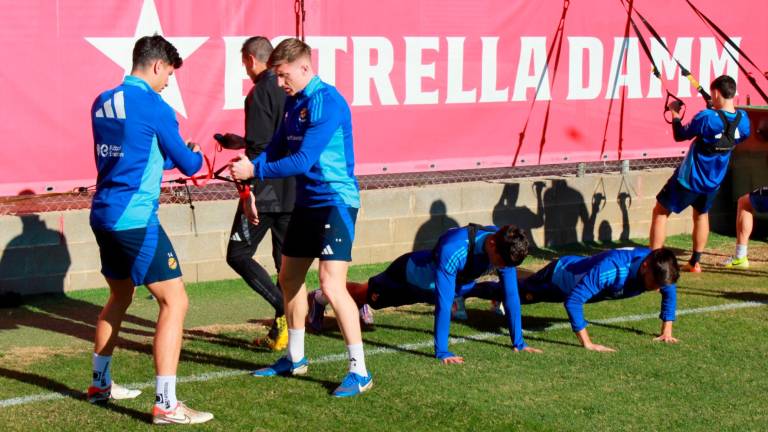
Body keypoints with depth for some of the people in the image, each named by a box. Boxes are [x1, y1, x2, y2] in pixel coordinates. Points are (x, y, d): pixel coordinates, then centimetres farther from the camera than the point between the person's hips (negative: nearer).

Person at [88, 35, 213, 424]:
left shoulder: (103, 103, 10)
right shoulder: (153, 106, -12)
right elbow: (187, 164, -3)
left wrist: (171, 156, 23)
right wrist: (196, 155, 19)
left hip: (103, 215, 9)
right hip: (135, 219, -9)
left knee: (120, 296, 26)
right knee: (175, 302, -6)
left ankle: (100, 384, 38)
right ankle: (165, 405, -11)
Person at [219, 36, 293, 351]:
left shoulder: (260, 93, -13)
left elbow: (258, 149, -19)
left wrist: (250, 194, -19)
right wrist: (241, 142, 31)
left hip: (266, 192, -8)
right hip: (292, 192, 8)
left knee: (238, 255, 2)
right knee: (285, 260, 12)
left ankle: (285, 308, -12)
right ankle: (282, 331, 15)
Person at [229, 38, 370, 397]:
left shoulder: (327, 102, -19)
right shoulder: (293, 101, 9)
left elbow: (303, 160, -23)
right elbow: (278, 147, 12)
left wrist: (255, 170, -19)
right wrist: (250, 163, -9)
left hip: (335, 200, -10)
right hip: (307, 201, 10)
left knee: (332, 284, -17)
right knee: (289, 278, 16)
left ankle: (359, 372, -9)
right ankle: (295, 358, 33)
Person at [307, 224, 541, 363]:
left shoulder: (504, 247, -29)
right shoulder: (453, 249, -48)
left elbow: (511, 295, -21)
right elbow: (443, 302, -47)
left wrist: (518, 342, -20)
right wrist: (441, 352, -46)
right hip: (409, 275, -6)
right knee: (366, 294, 18)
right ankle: (319, 298, 49)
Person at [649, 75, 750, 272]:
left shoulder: (706, 117, -25)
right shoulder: (743, 119, -8)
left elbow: (680, 135, -11)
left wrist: (675, 113, 4)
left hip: (689, 179, -6)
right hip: (713, 181, 6)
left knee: (660, 212, 7)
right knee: (701, 215, 29)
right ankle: (695, 262, 30)